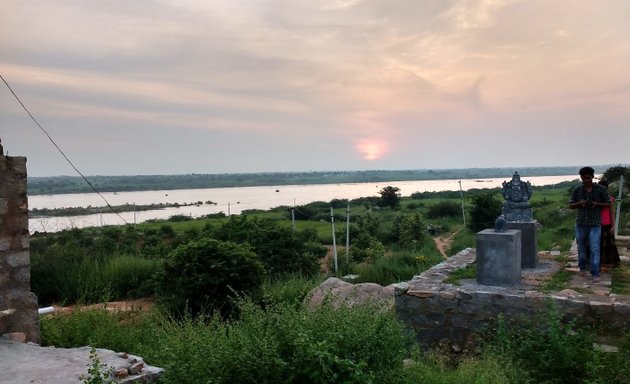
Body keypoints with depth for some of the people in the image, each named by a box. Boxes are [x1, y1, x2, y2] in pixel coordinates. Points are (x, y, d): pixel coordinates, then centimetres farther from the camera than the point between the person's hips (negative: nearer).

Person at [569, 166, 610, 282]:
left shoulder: (601, 189, -1)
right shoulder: (577, 190, 4)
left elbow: (608, 204, 5)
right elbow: (570, 206, 9)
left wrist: (596, 204, -14)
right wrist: (579, 203, -12)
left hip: (595, 224, -2)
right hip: (581, 223, 2)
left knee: (595, 249, -9)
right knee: (581, 248, 14)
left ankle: (595, 274, -7)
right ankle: (582, 267, 34)